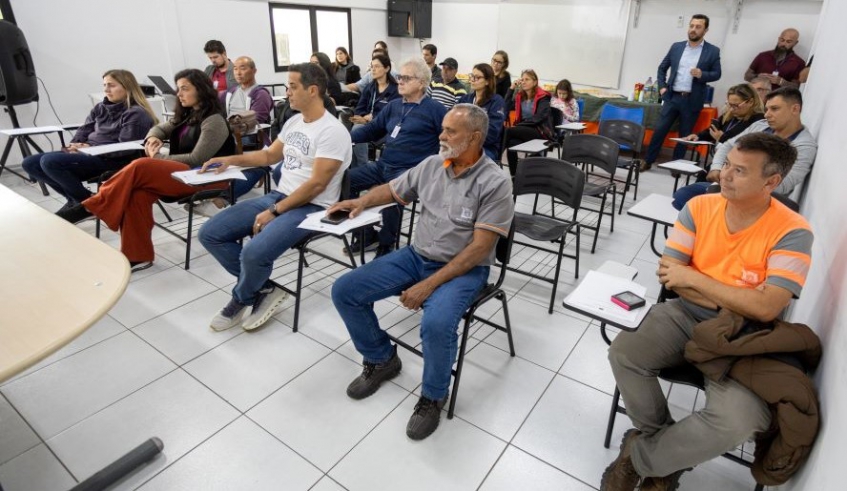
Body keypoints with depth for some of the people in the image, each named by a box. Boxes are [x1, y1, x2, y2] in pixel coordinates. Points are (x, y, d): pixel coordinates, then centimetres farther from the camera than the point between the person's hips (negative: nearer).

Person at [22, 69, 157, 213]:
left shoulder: (136, 114, -9)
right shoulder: (101, 107, 16)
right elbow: (84, 130, 17)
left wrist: (91, 148, -16)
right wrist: (75, 145, -5)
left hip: (110, 161, -9)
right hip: (90, 153, 9)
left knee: (49, 161, -24)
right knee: (30, 163, 0)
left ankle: (87, 201, -6)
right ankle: (75, 198, 8)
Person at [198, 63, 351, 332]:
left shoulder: (332, 131, -14)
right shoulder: (293, 122, 13)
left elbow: (317, 184, -20)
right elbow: (269, 155, 28)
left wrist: (274, 212, -18)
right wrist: (231, 159, 16)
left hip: (311, 207, -9)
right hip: (278, 196, 9)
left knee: (254, 253, -30)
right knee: (210, 233, -2)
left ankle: (241, 300, 5)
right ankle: (264, 289, 5)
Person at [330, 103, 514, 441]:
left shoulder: (494, 183, -15)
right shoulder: (432, 164, 3)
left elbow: (479, 248, -19)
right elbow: (393, 190, 17)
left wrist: (428, 285, -24)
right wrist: (362, 201, -5)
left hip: (463, 269, -6)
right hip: (415, 256, 6)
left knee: (436, 324, -36)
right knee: (344, 291, -4)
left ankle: (433, 397, -3)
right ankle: (382, 360, 17)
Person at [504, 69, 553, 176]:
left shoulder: (543, 97, -5)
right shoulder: (520, 96, 13)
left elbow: (539, 117, -15)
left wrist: (519, 125, -21)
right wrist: (512, 88, 1)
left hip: (540, 131, -5)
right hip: (525, 129, 5)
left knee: (508, 131, -27)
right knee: (511, 143, -29)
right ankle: (513, 174, -24)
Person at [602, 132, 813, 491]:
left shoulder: (792, 232, -13)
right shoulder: (700, 207, -3)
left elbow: (765, 308, -21)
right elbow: (667, 272, -5)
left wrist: (693, 278, -15)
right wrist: (731, 301, -14)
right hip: (685, 315, 3)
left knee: (738, 422, -27)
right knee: (623, 352, -21)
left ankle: (639, 457, -2)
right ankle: (664, 443, 3)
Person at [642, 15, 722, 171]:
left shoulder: (713, 51, 1)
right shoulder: (676, 47, 7)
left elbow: (717, 74, 1)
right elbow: (662, 68, 16)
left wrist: (702, 74, -18)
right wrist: (662, 86, 5)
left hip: (692, 100, -1)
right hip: (672, 97, 1)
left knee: (685, 134, 6)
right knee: (659, 130, 0)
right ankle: (648, 161, 10)